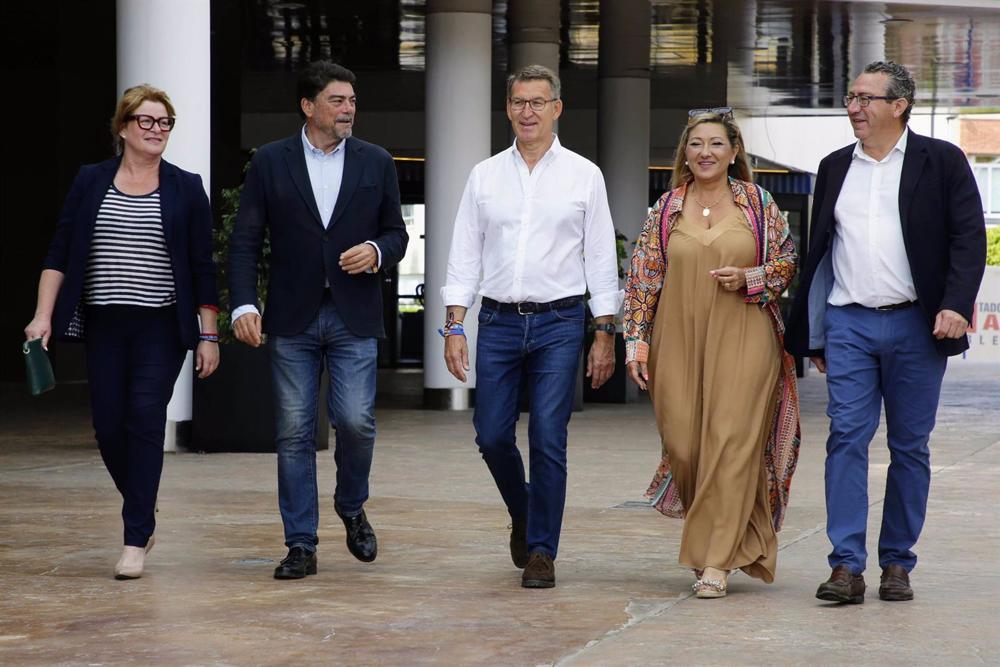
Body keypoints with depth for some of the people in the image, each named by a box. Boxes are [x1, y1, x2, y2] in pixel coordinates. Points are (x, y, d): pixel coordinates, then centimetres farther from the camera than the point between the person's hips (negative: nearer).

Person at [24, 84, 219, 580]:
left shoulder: (185, 188, 4)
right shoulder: (91, 182, 6)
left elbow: (202, 268, 4)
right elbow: (59, 254, 4)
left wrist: (208, 336, 0)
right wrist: (43, 315, -5)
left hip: (162, 328, -2)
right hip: (104, 325, 2)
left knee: (146, 420, -11)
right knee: (109, 425, 2)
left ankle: (137, 538, -7)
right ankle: (144, 509, 29)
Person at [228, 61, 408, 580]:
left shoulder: (375, 163, 8)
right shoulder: (270, 163, 3)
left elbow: (396, 233, 14)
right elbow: (245, 241, 1)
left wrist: (377, 251, -10)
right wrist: (243, 305, -12)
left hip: (354, 318, 0)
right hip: (292, 319, 0)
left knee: (355, 420, -11)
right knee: (294, 432, 1)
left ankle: (351, 506, 18)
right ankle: (301, 545, 7)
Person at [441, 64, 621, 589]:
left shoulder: (583, 175, 4)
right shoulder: (485, 175, 9)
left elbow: (601, 257, 4)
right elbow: (464, 255, 8)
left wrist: (605, 334, 0)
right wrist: (454, 327, 0)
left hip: (559, 323, -2)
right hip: (498, 322, 2)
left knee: (548, 441, -5)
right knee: (492, 436, 2)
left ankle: (541, 552, 4)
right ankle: (523, 518, 30)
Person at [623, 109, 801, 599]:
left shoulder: (758, 203, 4)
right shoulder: (666, 209, 8)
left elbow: (788, 262, 8)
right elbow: (643, 276, 7)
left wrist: (749, 278, -10)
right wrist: (637, 339, 0)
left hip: (743, 340, -2)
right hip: (679, 341, 2)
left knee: (731, 444, -9)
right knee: (684, 444, -1)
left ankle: (717, 562, -7)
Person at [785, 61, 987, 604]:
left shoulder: (941, 161, 3)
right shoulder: (835, 168, 15)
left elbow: (969, 238, -2)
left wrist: (955, 306, -16)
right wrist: (812, 335, 17)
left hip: (916, 324, -3)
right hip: (848, 324, 3)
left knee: (910, 447, 4)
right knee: (846, 439, -7)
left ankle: (897, 563, 13)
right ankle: (846, 565, -9)